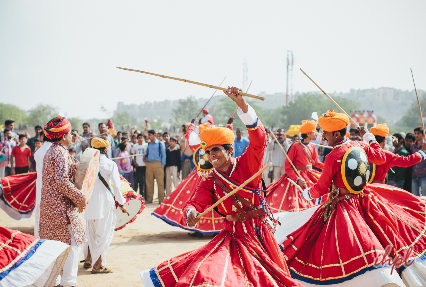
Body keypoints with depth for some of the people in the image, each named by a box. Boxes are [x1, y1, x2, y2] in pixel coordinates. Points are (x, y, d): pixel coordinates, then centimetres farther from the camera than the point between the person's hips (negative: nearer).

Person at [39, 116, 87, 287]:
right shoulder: (61, 153, -15)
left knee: (53, 242, 15)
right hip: (62, 206, -10)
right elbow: (62, 181, -23)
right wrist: (80, 197, -16)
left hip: (48, 204, 10)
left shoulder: (51, 151, 15)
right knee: (73, 242, -5)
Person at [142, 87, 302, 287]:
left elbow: (258, 139, -22)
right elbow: (196, 202, -7)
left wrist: (242, 104, -34)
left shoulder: (246, 165, -7)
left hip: (257, 232, -1)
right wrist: (191, 212, -34)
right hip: (233, 236, 1)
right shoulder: (210, 180, 4)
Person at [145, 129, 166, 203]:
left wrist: (162, 165, -5)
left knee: (160, 182, -4)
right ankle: (149, 199, 9)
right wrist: (145, 156, 5)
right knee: (149, 182, 3)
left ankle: (161, 199, 0)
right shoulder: (148, 144, 14)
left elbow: (163, 155, 1)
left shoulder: (160, 144, 1)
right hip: (149, 164, 4)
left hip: (158, 163, -4)